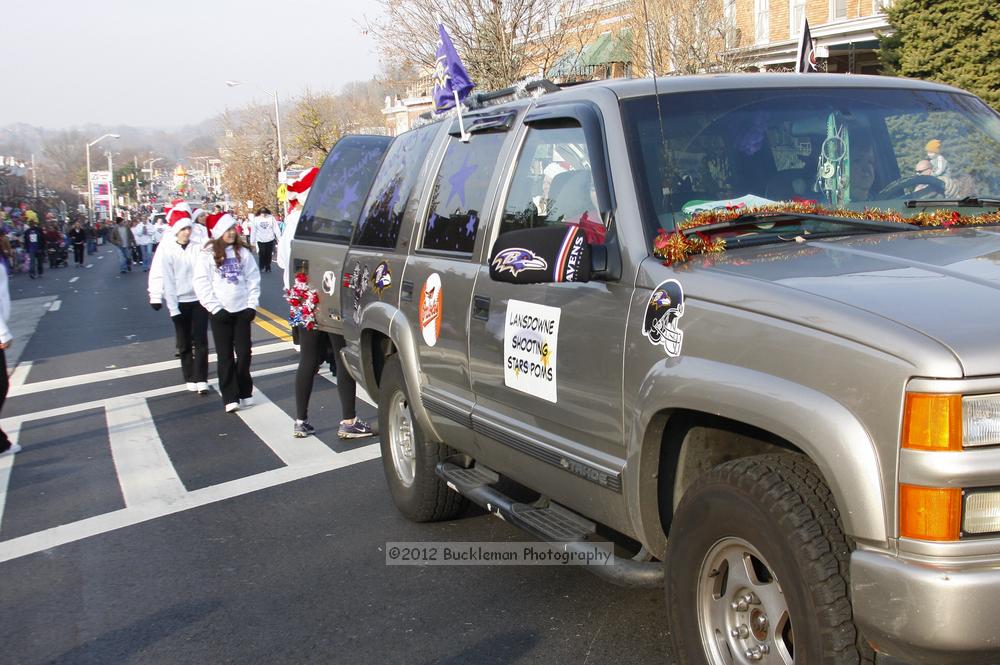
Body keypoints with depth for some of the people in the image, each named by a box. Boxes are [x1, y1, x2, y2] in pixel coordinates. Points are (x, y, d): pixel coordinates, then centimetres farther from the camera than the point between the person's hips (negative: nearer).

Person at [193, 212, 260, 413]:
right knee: (226, 356, 2)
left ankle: (244, 393, 19)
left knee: (244, 353, 4)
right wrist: (216, 308, -11)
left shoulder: (243, 252, 3)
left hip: (242, 310, 2)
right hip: (220, 313, -2)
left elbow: (253, 279, 5)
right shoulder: (207, 255, -4)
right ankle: (230, 398, 6)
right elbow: (202, 284, -6)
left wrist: (252, 305, -3)